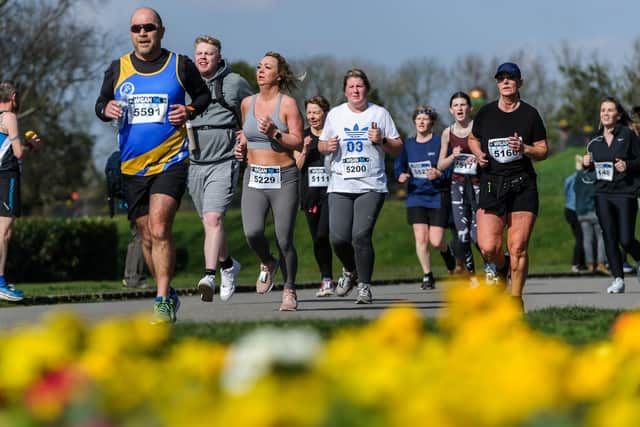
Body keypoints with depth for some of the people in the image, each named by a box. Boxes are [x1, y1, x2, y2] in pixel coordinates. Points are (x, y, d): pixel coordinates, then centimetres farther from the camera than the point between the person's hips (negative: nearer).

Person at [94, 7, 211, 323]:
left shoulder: (180, 65, 1)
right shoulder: (118, 69, 6)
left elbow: (204, 95, 14)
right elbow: (101, 103, 16)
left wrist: (190, 111, -7)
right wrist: (106, 110, -7)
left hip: (171, 162, -4)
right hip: (132, 166, 4)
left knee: (159, 229, -19)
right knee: (147, 237, 11)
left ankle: (163, 302, -17)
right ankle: (168, 295, 28)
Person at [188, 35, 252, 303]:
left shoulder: (234, 83, 0)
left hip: (223, 162, -5)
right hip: (194, 164, 5)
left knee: (213, 218, -20)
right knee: (208, 222, 15)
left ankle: (209, 276, -27)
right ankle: (228, 265, 37)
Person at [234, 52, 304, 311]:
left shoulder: (287, 104, -4)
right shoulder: (247, 103, 10)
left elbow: (298, 142, -6)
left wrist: (274, 133, -20)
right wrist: (241, 147, 8)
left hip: (283, 178, -3)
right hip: (254, 178, 3)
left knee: (284, 240, -4)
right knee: (252, 232, -17)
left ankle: (289, 291, 14)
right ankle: (267, 264, 15)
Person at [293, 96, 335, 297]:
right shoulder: (302, 137, 11)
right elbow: (297, 167, 7)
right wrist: (304, 151, -10)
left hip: (330, 191, -4)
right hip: (310, 193, 4)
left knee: (322, 235, -18)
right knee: (317, 239, 7)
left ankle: (326, 279, -10)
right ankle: (327, 281, 18)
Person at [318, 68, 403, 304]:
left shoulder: (380, 114, 7)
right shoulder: (335, 114, 12)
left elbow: (397, 148, 9)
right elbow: (322, 145, 21)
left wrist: (382, 140, -10)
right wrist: (327, 146, -2)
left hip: (371, 187, -2)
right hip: (340, 186, 2)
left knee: (361, 235, -16)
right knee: (338, 237, -8)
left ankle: (364, 285, -2)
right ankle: (350, 271, 24)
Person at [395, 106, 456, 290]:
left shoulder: (440, 142, -6)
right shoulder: (408, 144, 7)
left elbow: (451, 168, -6)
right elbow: (398, 165, 18)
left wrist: (440, 174, -25)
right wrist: (401, 175, -4)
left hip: (438, 197, -3)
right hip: (416, 197, 3)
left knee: (436, 241, -7)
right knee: (421, 238, -8)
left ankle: (449, 253, 30)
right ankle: (427, 276, 5)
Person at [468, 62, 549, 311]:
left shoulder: (530, 114, 3)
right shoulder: (485, 113, 7)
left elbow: (543, 150, 6)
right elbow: (473, 139, 23)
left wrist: (524, 148, -14)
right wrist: (478, 154, 2)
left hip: (523, 186, -1)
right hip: (491, 185, 1)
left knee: (518, 248, -5)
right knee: (488, 248, -10)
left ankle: (516, 298, 9)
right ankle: (501, 266, 25)